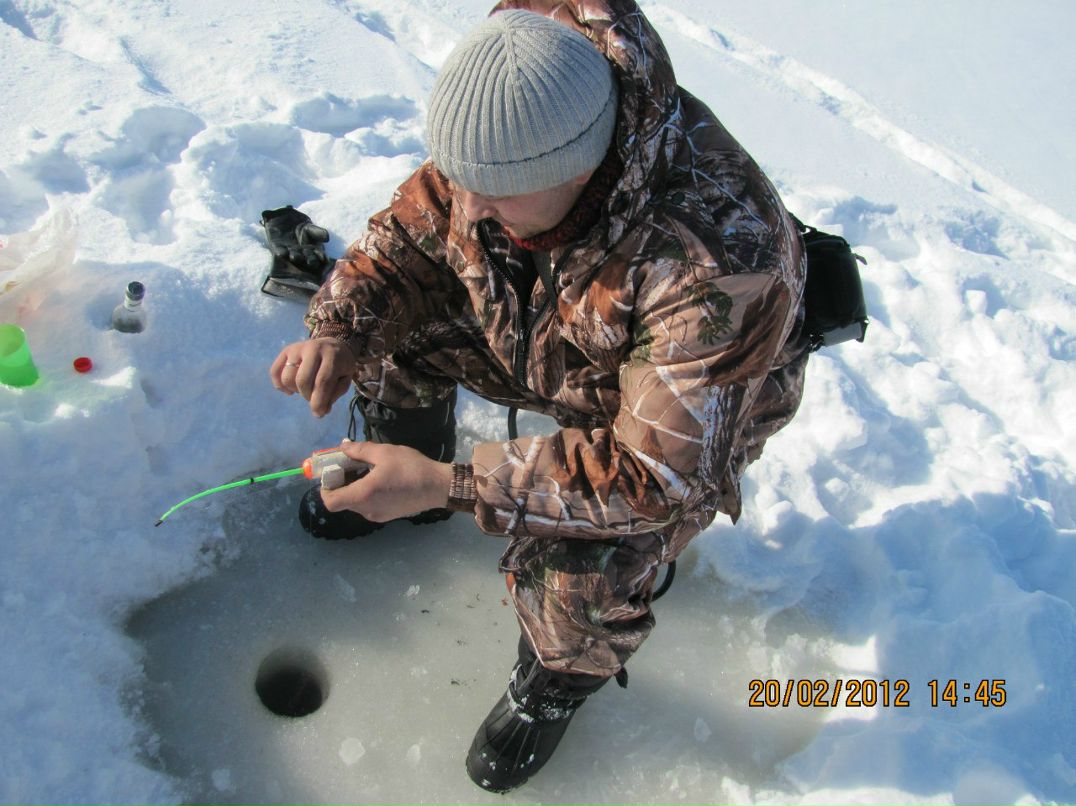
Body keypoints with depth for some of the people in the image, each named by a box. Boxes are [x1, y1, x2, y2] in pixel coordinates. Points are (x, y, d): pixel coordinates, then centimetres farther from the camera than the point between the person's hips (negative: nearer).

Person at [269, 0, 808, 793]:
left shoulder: (720, 261, -42)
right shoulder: (504, 135, -24)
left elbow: (661, 474, -37)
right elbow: (407, 231, -7)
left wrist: (452, 485, -39)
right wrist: (339, 329, -26)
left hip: (695, 414, -5)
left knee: (581, 575, -27)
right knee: (393, 330, -6)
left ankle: (558, 683, 11)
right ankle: (404, 480, 26)